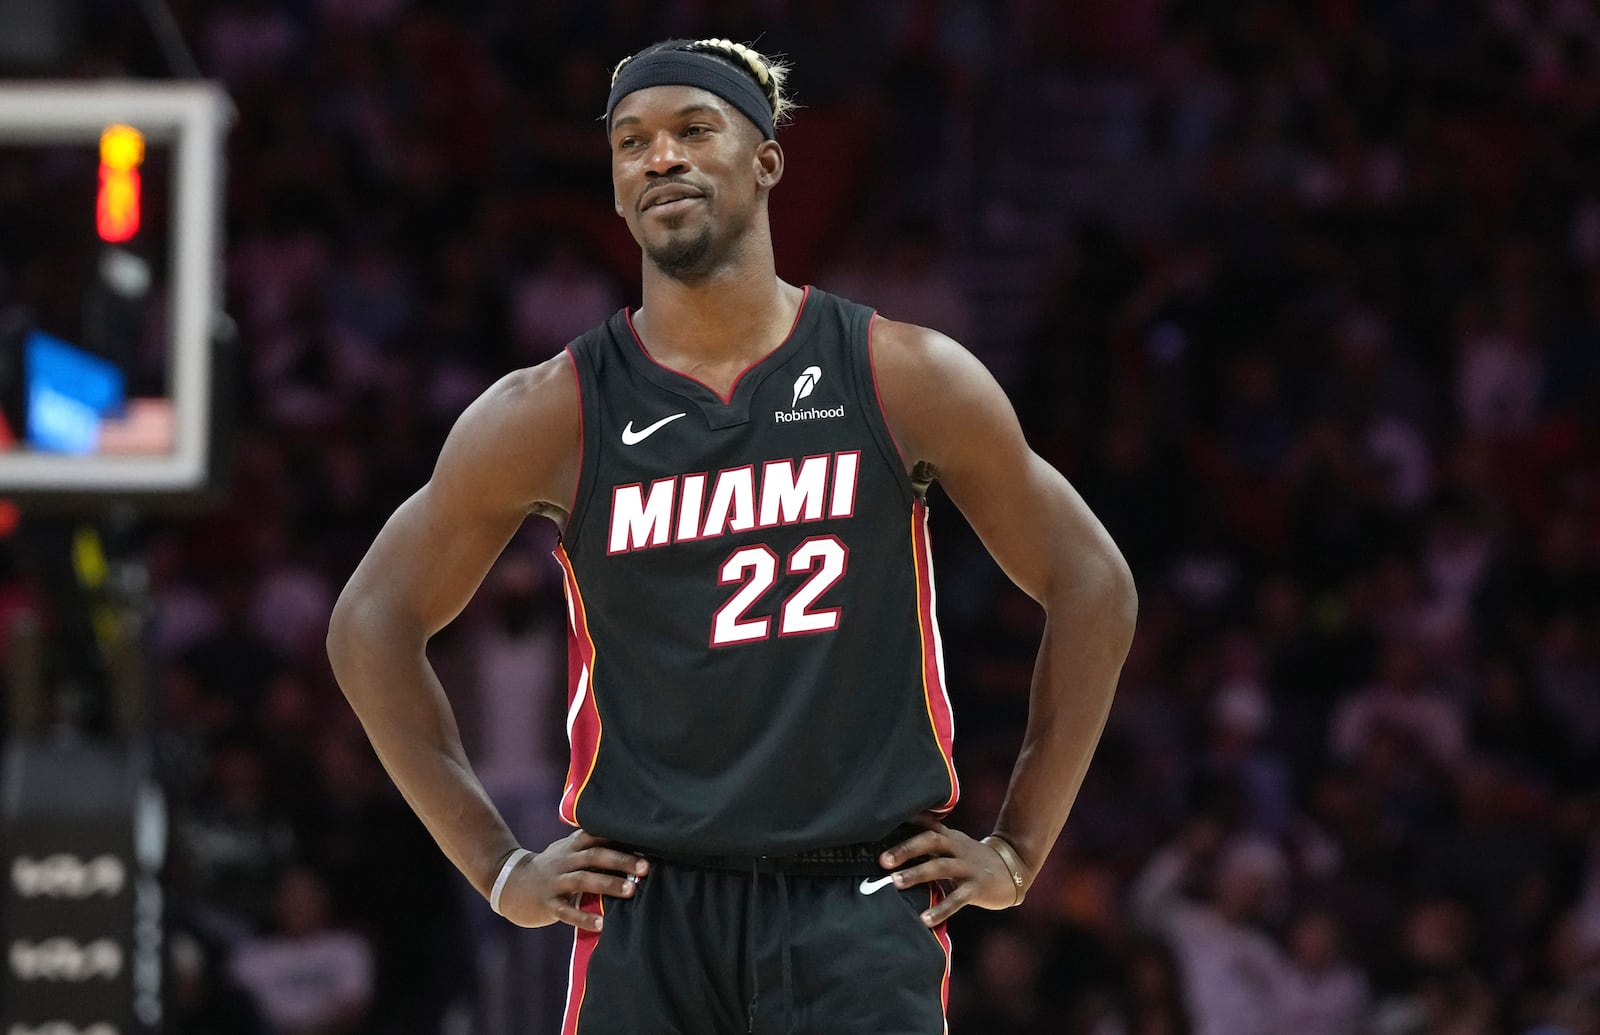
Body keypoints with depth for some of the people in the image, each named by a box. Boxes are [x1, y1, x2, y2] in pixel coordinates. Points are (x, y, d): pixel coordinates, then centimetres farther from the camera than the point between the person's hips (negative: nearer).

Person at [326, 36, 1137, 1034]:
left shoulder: (904, 380, 1)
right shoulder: (551, 415, 2)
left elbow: (1092, 585, 10)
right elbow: (375, 621, 12)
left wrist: (1019, 850, 7)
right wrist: (497, 866, 7)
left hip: (860, 910, -1)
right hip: (645, 912, 1)